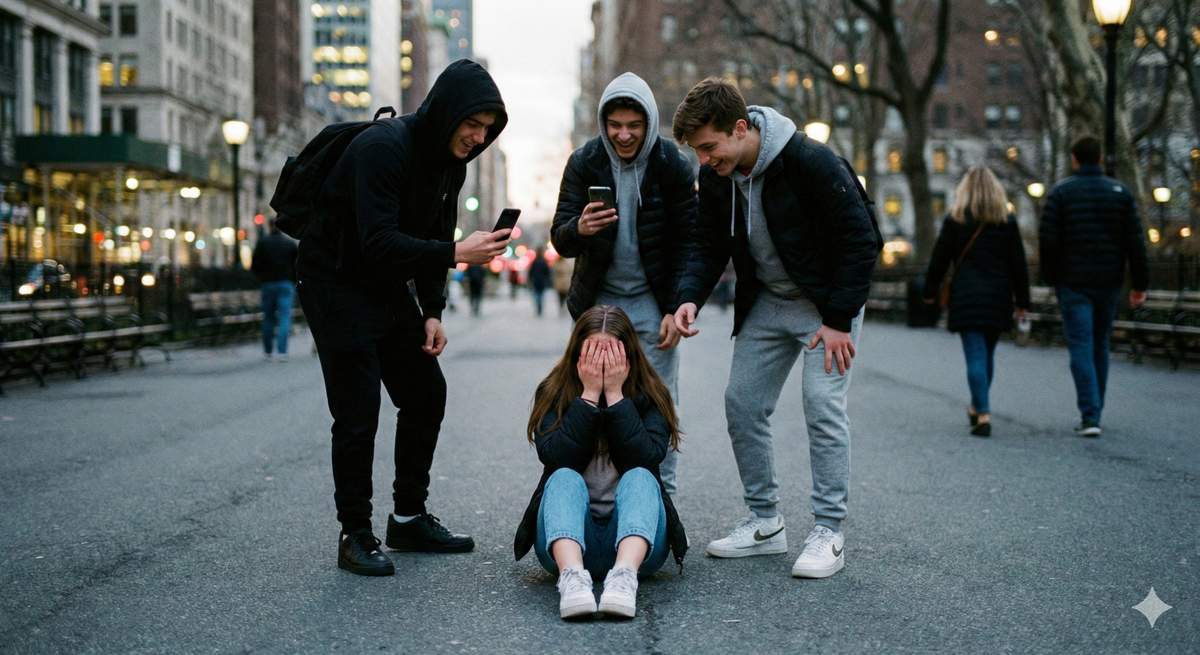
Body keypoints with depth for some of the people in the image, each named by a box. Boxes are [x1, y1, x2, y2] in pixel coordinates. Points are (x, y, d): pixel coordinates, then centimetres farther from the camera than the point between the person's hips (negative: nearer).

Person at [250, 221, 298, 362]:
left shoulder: (263, 242, 0)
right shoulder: (290, 242, 3)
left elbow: (254, 265, -3)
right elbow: (297, 265, 2)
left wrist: (262, 277, 14)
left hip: (268, 284, 0)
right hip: (286, 284, 0)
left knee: (268, 318, 10)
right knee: (284, 317, -3)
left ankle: (267, 351, 16)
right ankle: (282, 352, -13)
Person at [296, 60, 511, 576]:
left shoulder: (450, 162, 2)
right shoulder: (383, 148, -25)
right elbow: (377, 242, -33)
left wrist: (433, 312, 1)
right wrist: (456, 254, -38)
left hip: (390, 287, 9)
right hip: (337, 285, -9)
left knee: (427, 394, 8)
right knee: (358, 412, -9)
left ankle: (410, 519, 19)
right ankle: (355, 535, 3)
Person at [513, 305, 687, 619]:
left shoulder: (650, 396, 2)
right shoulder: (553, 393, 2)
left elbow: (645, 459, -15)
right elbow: (558, 459, -14)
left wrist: (615, 394, -16)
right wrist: (589, 394, -16)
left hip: (633, 538, 0)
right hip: (569, 537, 0)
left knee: (639, 478, -28)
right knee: (564, 479, -28)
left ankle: (624, 575, -56)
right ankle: (572, 576, -56)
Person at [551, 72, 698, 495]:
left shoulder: (672, 165, -7)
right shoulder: (584, 163, -5)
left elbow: (688, 242, -3)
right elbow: (559, 240, -7)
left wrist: (676, 309, -11)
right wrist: (579, 229, -31)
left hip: (653, 302, -1)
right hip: (598, 299, 1)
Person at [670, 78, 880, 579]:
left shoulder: (810, 162, -25)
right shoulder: (715, 176, -6)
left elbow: (860, 241, -20)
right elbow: (708, 244, 3)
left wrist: (839, 320, -20)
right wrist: (691, 296, -16)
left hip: (829, 301, -6)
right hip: (765, 303, 7)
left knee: (823, 406, -14)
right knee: (741, 404, 3)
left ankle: (828, 534, -4)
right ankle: (764, 523, 15)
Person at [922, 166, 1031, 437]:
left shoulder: (955, 220, -1)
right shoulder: (1007, 221, 4)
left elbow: (939, 260, 1)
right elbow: (1018, 263, 5)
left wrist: (930, 292, 12)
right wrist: (1022, 301, 10)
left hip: (966, 296, -3)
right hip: (998, 297, 3)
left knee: (975, 356, -5)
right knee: (987, 354, 16)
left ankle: (983, 414, -15)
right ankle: (977, 408, 29)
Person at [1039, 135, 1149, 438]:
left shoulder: (1061, 192, -3)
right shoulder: (1120, 192, 5)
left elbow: (1048, 239, -9)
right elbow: (1135, 241, 2)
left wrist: (1051, 277, 3)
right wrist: (1139, 284, 5)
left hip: (1073, 282, -3)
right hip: (1109, 282, 3)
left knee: (1081, 347, -4)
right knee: (1100, 345, 15)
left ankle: (1089, 416, -14)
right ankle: (1093, 412, 22)